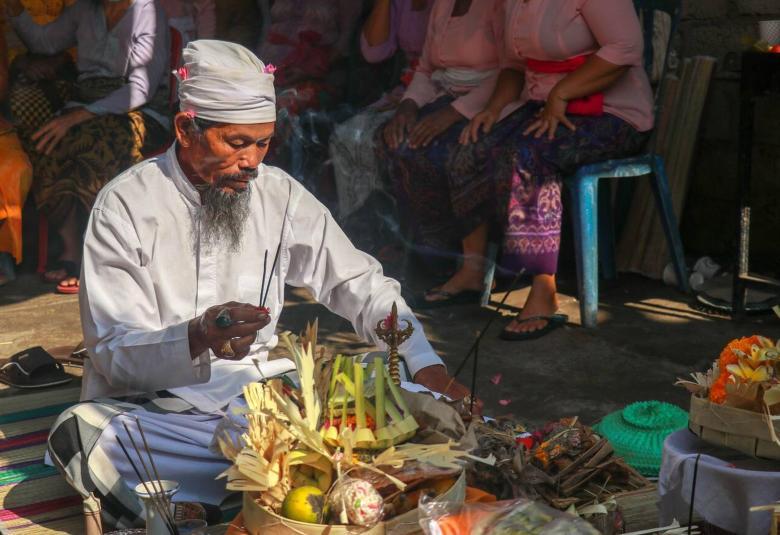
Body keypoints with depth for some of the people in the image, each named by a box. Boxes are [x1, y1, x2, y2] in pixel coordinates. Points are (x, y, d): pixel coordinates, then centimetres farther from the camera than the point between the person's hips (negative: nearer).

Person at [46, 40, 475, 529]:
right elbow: (115, 353, -15)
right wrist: (195, 340, -35)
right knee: (80, 432, -34)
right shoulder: (125, 206, -9)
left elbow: (360, 284, 8)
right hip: (153, 408, -3)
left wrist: (427, 368, -6)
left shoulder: (279, 193, 2)